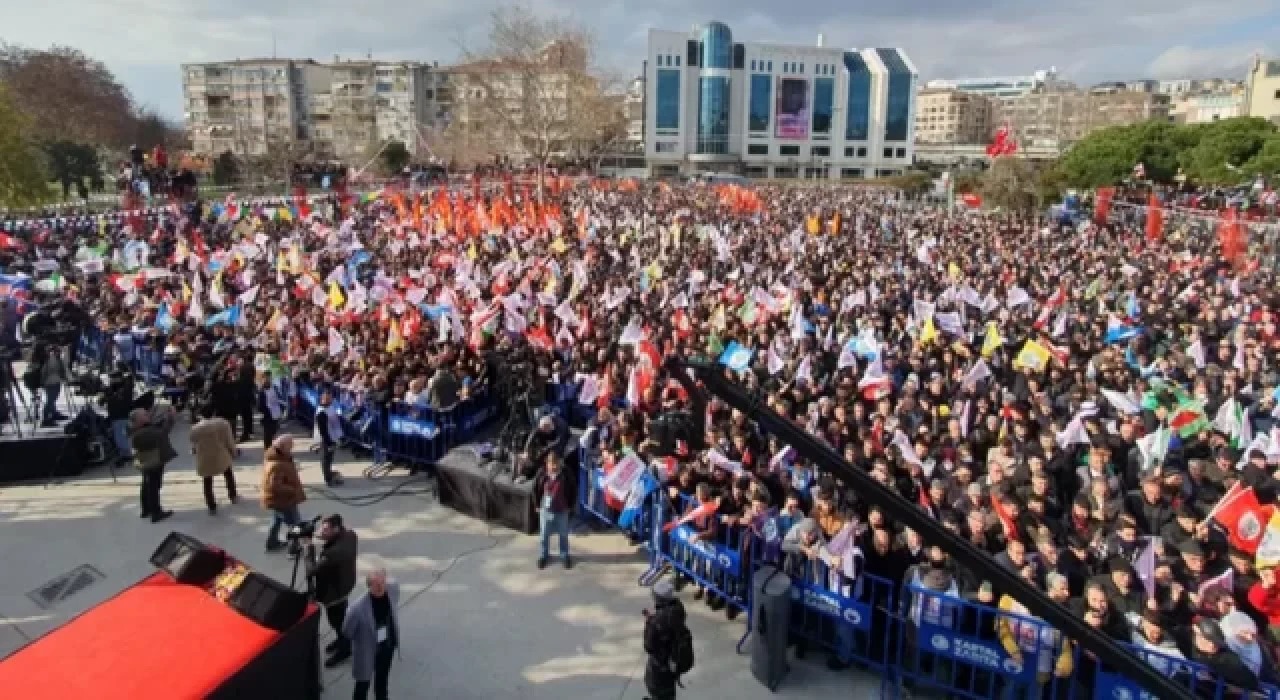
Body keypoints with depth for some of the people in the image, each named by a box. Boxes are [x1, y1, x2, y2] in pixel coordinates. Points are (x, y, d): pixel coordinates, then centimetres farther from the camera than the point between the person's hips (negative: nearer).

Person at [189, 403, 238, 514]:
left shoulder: (195, 428, -6)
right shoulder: (223, 423, -9)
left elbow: (194, 446, 5)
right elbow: (230, 441, -6)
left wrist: (194, 452, 26)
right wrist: (233, 452, 9)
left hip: (205, 460, 0)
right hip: (222, 457, 1)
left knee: (208, 484, 13)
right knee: (228, 475, 27)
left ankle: (212, 507, 12)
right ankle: (233, 496, 33)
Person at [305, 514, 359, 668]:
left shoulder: (332, 554, -41)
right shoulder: (350, 535, -16)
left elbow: (312, 571, -31)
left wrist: (310, 548, -23)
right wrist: (324, 537, -9)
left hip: (334, 590, -8)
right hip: (344, 583, 8)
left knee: (336, 619, 16)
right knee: (340, 617, 30)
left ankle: (344, 649, 38)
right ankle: (343, 639, 52)